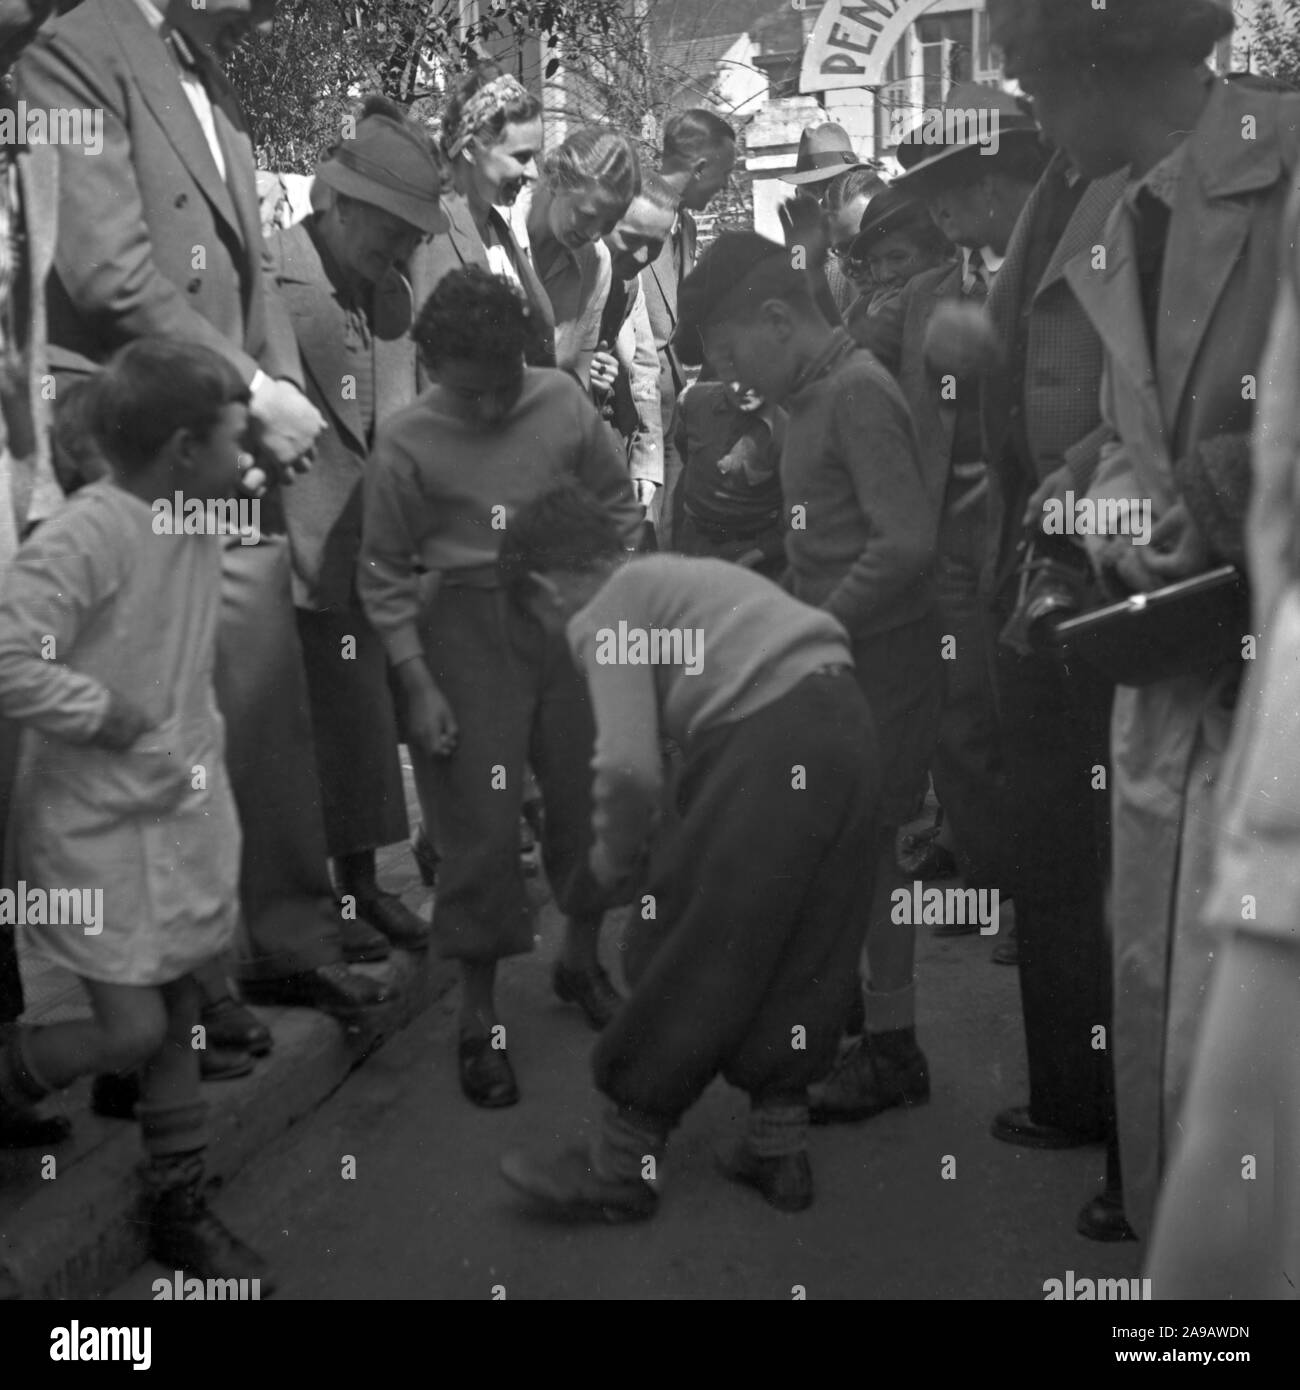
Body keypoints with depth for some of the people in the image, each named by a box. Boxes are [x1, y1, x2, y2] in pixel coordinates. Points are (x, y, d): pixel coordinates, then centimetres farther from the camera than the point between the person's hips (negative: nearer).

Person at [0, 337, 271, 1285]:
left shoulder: (202, 533, 2)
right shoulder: (84, 537, -22)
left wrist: (199, 755, 9)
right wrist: (110, 716, -21)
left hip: (186, 813, 7)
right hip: (100, 828, -7)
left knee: (180, 1017, 14)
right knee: (131, 1029, -4)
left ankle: (180, 1207, 29)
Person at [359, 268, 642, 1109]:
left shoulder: (563, 401, -4)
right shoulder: (407, 443, -9)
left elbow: (619, 505, 8)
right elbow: (385, 576, -3)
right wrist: (418, 684, -8)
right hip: (467, 628, -3)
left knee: (591, 796, 11)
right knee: (482, 824, -1)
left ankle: (582, 960, 37)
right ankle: (480, 1019, 14)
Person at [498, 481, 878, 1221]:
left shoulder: (603, 614, 2)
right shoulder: (676, 573, 28)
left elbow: (630, 764, -11)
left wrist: (615, 854, 8)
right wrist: (665, 841, 31)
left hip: (773, 742, -9)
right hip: (848, 723, 9)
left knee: (685, 953, 3)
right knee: (805, 947, 18)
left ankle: (621, 1165, 14)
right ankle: (779, 1146, 28)